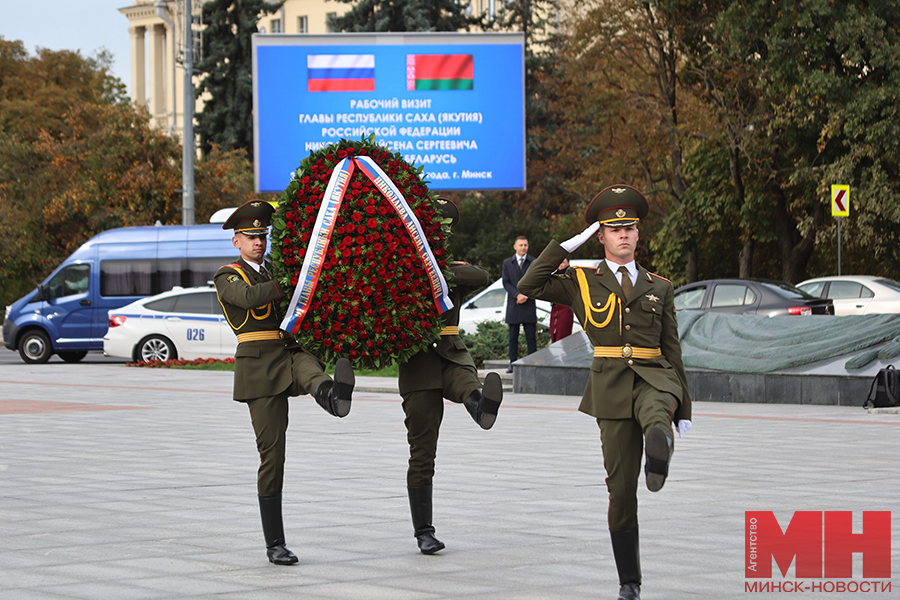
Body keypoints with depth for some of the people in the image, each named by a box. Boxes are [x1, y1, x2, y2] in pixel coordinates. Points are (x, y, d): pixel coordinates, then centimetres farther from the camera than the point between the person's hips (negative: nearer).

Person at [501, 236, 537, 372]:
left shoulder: (534, 262, 7)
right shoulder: (507, 263, 10)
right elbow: (506, 283, 3)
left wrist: (526, 295, -11)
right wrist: (517, 295, -13)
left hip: (529, 305, -1)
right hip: (513, 305, 1)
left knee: (531, 337, -2)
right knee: (513, 336, 3)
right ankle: (513, 363, 8)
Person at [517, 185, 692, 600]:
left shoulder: (659, 288, 15)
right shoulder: (582, 283, 11)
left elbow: (672, 350, 15)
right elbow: (529, 286, -2)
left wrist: (683, 408, 10)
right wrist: (569, 244, 1)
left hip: (654, 378, 0)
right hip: (611, 386, 0)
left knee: (656, 416, -39)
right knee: (621, 489, -2)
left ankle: (659, 456, -72)